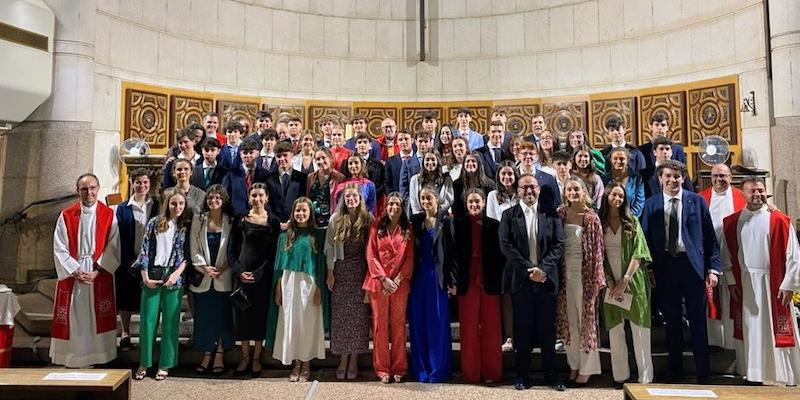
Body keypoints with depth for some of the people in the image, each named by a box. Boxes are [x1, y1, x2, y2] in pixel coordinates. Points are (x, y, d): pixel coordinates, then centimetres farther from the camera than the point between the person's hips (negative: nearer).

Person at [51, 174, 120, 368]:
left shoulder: (109, 215, 1)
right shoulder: (66, 216, 3)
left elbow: (113, 248, -3)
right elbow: (59, 249, 0)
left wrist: (97, 271, -12)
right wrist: (76, 272, -10)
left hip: (100, 275, -1)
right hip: (72, 275, 1)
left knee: (98, 319, 3)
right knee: (73, 319, 4)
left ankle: (99, 358, 12)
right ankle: (71, 361, 14)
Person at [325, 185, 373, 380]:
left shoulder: (368, 219, 0)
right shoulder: (335, 219, 2)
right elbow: (329, 247, 3)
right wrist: (330, 272, -2)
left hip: (360, 271, -1)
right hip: (340, 270, 1)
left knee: (358, 314, 2)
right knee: (340, 314, 4)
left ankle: (354, 359, 14)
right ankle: (343, 358, 16)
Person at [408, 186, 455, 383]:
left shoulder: (445, 221, -2)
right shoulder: (415, 220, 8)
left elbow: (452, 251, -5)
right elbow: (412, 251, 8)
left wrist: (451, 280, -9)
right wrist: (409, 277, 1)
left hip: (438, 276, -3)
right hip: (419, 277, 3)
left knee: (438, 323, 2)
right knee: (419, 324, 6)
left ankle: (438, 370, 12)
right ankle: (422, 369, 17)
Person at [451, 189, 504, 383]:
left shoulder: (494, 225, 5)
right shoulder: (459, 224, 3)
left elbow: (501, 254, 5)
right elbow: (454, 253, -1)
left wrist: (500, 280, -1)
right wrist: (454, 280, -6)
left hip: (490, 282, 1)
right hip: (467, 282, 0)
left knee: (491, 328, 5)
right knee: (469, 328, 5)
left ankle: (491, 372, 16)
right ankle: (471, 372, 15)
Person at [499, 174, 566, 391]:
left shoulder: (551, 215, 7)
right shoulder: (509, 215, 5)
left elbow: (558, 245, 0)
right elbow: (506, 246, -5)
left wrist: (542, 269, -13)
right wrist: (529, 269, -13)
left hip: (546, 278, 1)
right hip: (520, 279, 0)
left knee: (548, 330, 7)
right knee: (522, 329, 6)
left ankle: (551, 374, 18)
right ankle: (522, 375, 15)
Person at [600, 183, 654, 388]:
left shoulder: (632, 222, 4)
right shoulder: (599, 222, 6)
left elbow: (638, 254, -4)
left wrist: (625, 280, -13)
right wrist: (610, 282, -6)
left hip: (632, 282, -1)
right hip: (610, 284, 1)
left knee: (640, 330, 1)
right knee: (615, 330, 5)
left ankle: (645, 377, 8)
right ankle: (620, 376, 13)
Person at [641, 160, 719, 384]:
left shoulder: (696, 201, 3)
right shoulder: (651, 205, 5)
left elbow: (709, 237, 3)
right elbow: (646, 239, 6)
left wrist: (713, 268, -4)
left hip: (692, 265, -1)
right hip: (664, 267, 1)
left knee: (698, 322, 5)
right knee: (672, 322, 10)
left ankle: (702, 375, 15)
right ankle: (675, 372, 22)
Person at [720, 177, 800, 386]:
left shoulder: (780, 221, -2)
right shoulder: (732, 222, 5)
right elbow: (726, 255, 8)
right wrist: (731, 282, 2)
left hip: (773, 283, -2)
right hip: (744, 285, 2)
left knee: (776, 330, 3)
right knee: (750, 330, 8)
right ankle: (753, 374, 19)